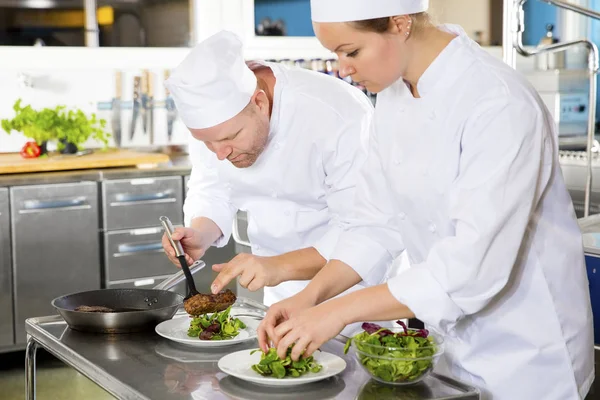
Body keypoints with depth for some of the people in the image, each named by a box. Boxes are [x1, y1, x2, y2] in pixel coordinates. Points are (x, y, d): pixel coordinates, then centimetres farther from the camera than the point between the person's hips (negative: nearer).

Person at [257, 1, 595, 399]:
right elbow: (378, 221, 1)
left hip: (525, 356, -6)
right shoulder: (395, 92, -2)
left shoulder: (500, 106, -27)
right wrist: (310, 296, -12)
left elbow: (474, 266, -31)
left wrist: (340, 311, -28)